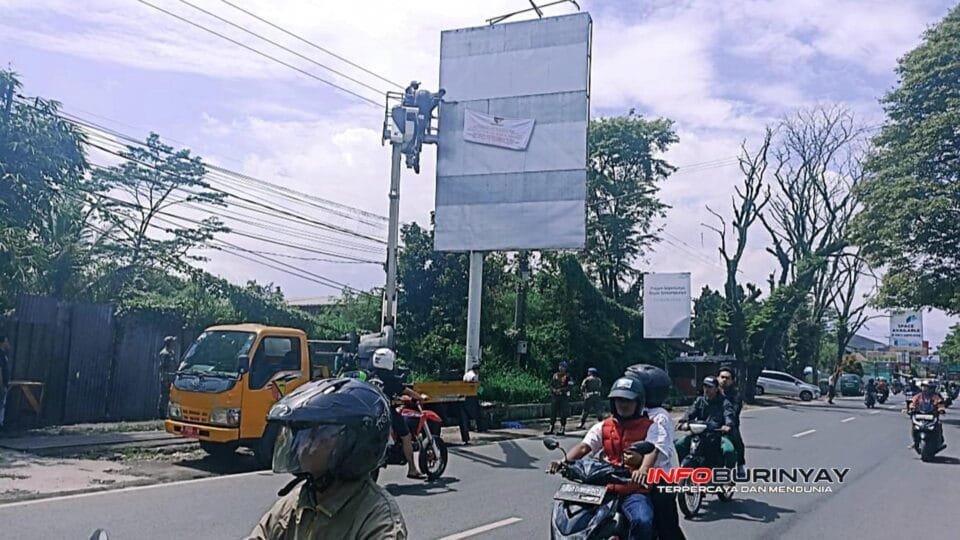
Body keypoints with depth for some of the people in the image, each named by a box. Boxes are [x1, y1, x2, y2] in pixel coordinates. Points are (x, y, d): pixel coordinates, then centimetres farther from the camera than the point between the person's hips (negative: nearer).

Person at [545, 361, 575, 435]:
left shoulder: (568, 376, -3)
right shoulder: (555, 375, 12)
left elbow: (569, 386, -11)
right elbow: (551, 384, 14)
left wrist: (561, 390, -19)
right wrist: (553, 390, -6)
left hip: (564, 397, -5)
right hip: (555, 396, 5)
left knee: (563, 414, -2)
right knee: (552, 413, 5)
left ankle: (562, 429, 6)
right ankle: (551, 429, 11)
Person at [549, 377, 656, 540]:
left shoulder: (649, 426, 3)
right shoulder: (603, 427, 13)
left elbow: (652, 450, -15)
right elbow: (583, 447, 1)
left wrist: (642, 470, -38)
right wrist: (564, 460, -20)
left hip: (635, 491, -3)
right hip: (606, 488, 4)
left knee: (643, 521, -32)